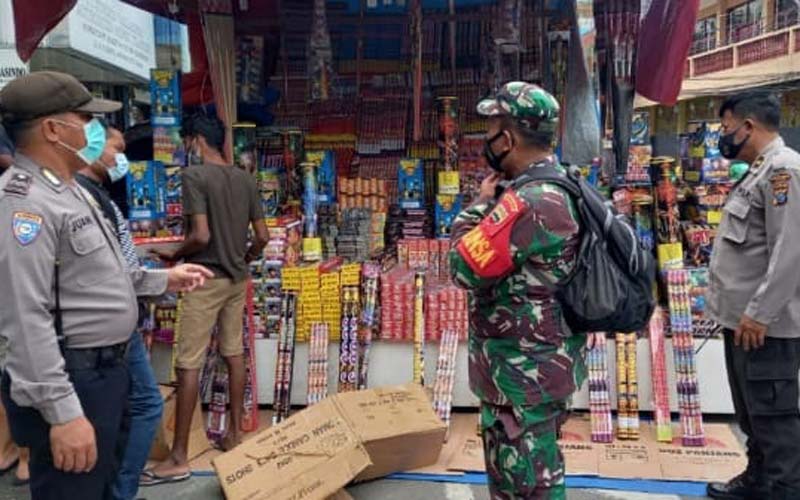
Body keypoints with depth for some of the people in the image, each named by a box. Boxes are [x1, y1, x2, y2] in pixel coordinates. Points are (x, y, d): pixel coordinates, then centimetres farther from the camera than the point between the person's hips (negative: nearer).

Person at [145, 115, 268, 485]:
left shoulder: (194, 175, -13)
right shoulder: (246, 179, 7)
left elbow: (201, 235, -20)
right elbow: (262, 237, 6)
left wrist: (174, 255, -3)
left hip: (206, 279, -7)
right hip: (237, 279, 7)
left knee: (188, 365, -2)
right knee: (234, 354, 14)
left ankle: (179, 457, 3)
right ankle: (235, 434, 24)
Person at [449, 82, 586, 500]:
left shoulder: (528, 203, -28)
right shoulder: (563, 187, 6)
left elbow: (465, 269, -21)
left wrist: (480, 204, -11)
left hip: (522, 371, -10)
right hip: (544, 362, 10)